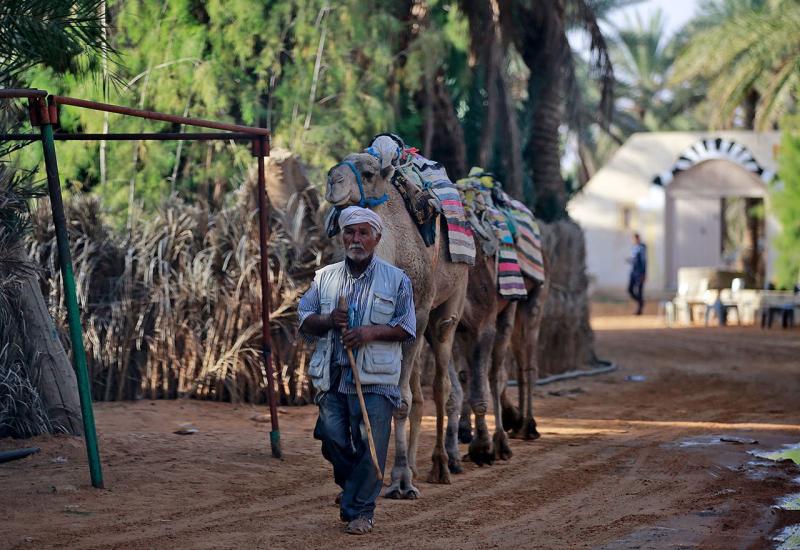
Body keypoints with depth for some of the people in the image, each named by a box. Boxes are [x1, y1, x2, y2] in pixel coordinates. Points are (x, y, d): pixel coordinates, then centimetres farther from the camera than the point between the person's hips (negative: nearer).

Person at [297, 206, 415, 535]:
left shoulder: (396, 280, 4)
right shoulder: (325, 277, 12)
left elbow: (407, 328, 2)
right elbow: (305, 320, 13)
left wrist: (373, 331, -14)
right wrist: (327, 320, -9)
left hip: (375, 378, -3)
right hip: (332, 375, 3)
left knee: (370, 445, -6)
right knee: (332, 438, 2)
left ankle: (361, 510, 6)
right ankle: (351, 488, 30)